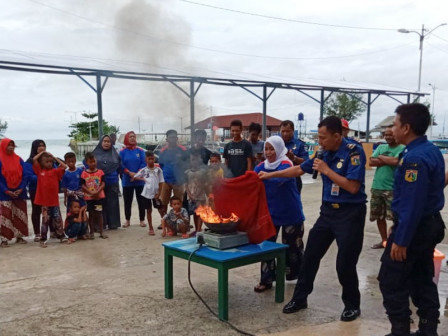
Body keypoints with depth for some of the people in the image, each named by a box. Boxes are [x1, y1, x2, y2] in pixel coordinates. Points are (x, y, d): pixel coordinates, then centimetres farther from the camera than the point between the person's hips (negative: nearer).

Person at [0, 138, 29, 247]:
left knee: (20, 215, 7)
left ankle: (19, 236, 16)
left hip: (19, 192, 3)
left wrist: (21, 189, -10)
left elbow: (24, 176, 2)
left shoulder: (19, 160, 5)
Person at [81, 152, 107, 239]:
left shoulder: (100, 172, 0)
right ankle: (92, 232, 18)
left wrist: (97, 191, -20)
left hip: (99, 196, 0)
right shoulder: (84, 173, -2)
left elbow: (103, 183, -5)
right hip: (89, 197, 0)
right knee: (91, 214, 8)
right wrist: (91, 193, -17)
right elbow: (83, 186, -6)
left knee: (99, 214, 6)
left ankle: (101, 232, 13)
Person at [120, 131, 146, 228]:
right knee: (127, 201, 6)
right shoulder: (122, 152, 2)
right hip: (127, 181, 0)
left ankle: (142, 220, 12)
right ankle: (127, 220, 18)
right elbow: (121, 165, -3)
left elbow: (143, 164, -4)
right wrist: (130, 173, -17)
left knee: (141, 201, 3)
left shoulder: (140, 151, 3)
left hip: (140, 180, 0)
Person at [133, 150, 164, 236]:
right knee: (149, 211, 8)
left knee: (161, 210, 4)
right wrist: (142, 178, -13)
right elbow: (134, 177, 4)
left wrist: (158, 193, -7)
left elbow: (161, 183, 0)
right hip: (147, 193, 0)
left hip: (156, 194, 0)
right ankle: (151, 228, 16)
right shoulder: (143, 170, 1)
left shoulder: (158, 170, 0)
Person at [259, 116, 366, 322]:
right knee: (310, 255, 9)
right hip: (328, 211, 7)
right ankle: (300, 298, 23)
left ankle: (352, 305, 22)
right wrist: (270, 175, 13)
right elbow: (299, 169, 14)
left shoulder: (354, 152, -17)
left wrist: (326, 170, -21)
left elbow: (353, 187, -23)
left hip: (350, 213, -7)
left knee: (345, 263, 0)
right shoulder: (324, 153, 4)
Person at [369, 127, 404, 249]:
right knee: (379, 216, 14)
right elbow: (371, 162, 1)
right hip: (377, 187, 6)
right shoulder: (381, 147, 12)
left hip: (392, 189, -6)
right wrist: (388, 161, -10)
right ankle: (384, 240, 29)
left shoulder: (402, 149, -6)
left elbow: (396, 161, -24)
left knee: (395, 217, -8)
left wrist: (381, 157, -7)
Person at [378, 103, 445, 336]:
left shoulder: (414, 157, -23)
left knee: (391, 282, 1)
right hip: (430, 224, 10)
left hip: (414, 227, -10)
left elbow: (412, 205, -26)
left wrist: (400, 240, -23)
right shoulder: (432, 151, 8)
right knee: (423, 281, 18)